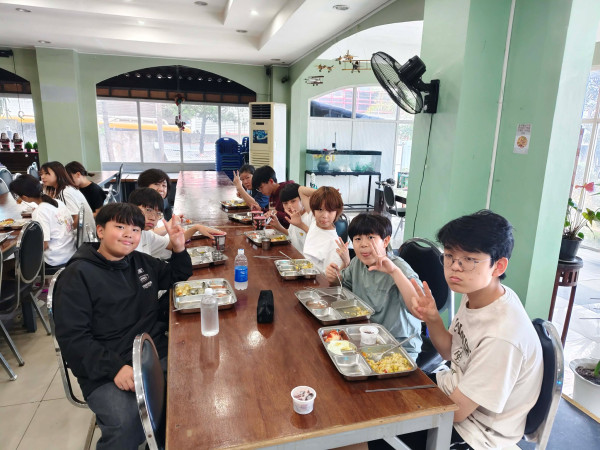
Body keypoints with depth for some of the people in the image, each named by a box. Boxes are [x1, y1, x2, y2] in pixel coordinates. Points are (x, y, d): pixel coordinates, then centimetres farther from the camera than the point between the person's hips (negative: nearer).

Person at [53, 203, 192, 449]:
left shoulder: (142, 262, 12)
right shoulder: (77, 276, -5)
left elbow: (177, 277, 27)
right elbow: (72, 338, -11)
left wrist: (179, 248, 7)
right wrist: (115, 368, -23)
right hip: (106, 371, -5)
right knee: (126, 425, -32)